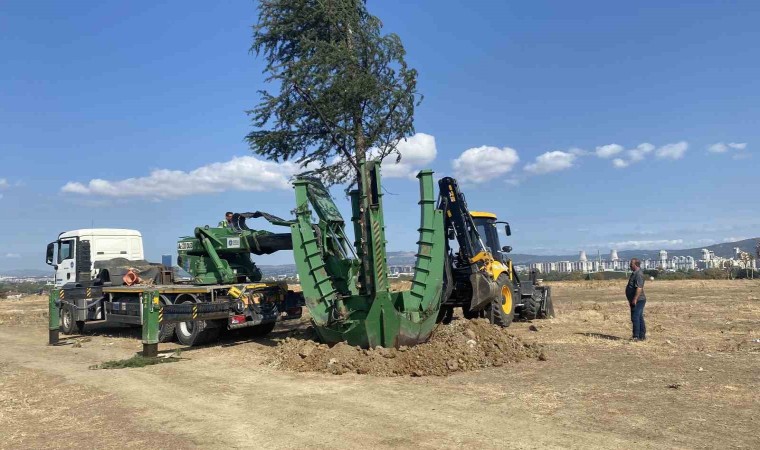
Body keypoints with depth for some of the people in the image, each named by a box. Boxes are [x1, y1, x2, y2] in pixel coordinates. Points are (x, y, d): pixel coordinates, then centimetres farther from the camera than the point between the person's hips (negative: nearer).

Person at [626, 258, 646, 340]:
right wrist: (631, 300, 23)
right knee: (639, 318, 13)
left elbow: (639, 288, -26)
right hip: (636, 301, 11)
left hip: (638, 300, -11)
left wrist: (635, 299, -26)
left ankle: (636, 336, -9)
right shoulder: (634, 273, 16)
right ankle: (642, 336, 19)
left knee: (635, 318, -11)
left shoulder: (639, 274, -18)